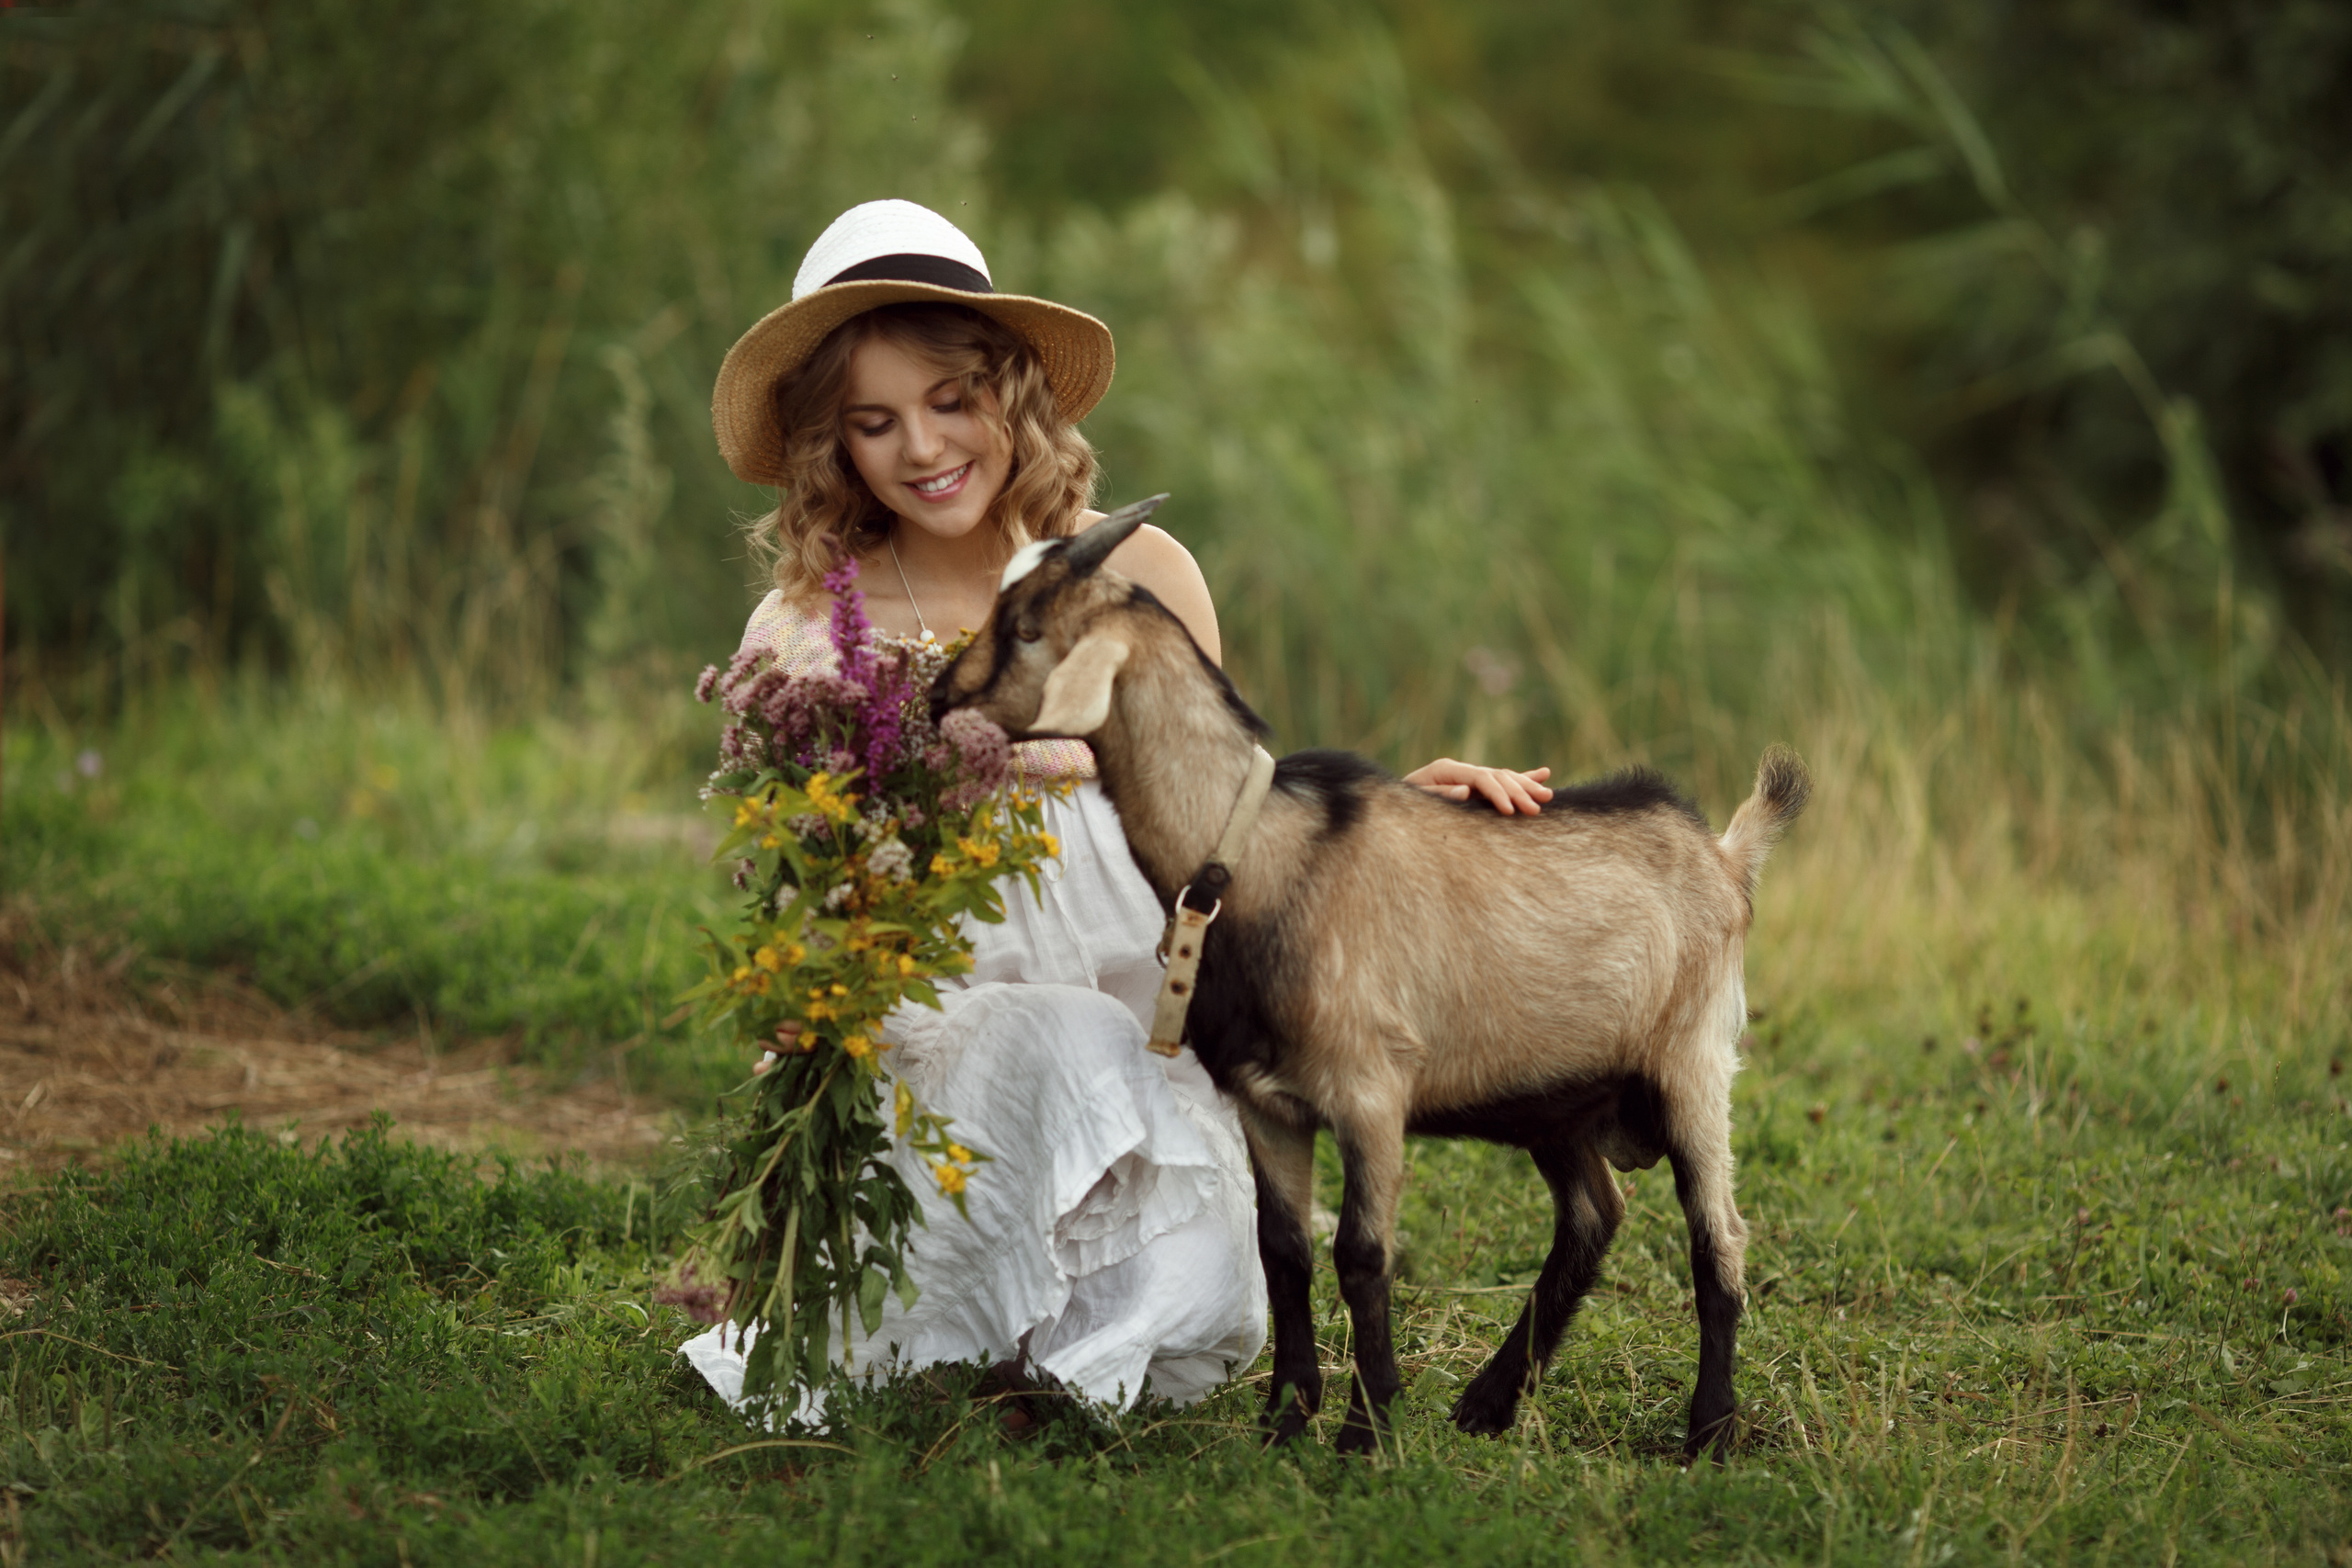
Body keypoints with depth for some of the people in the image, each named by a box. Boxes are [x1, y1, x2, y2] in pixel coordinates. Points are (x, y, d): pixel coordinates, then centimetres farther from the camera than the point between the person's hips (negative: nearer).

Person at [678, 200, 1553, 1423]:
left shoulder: (1136, 576, 3)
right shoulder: (800, 635, 1)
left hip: (1151, 1038, 2)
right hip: (930, 1039, -2)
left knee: (1199, 1313, -26)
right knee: (1065, 1042, -36)